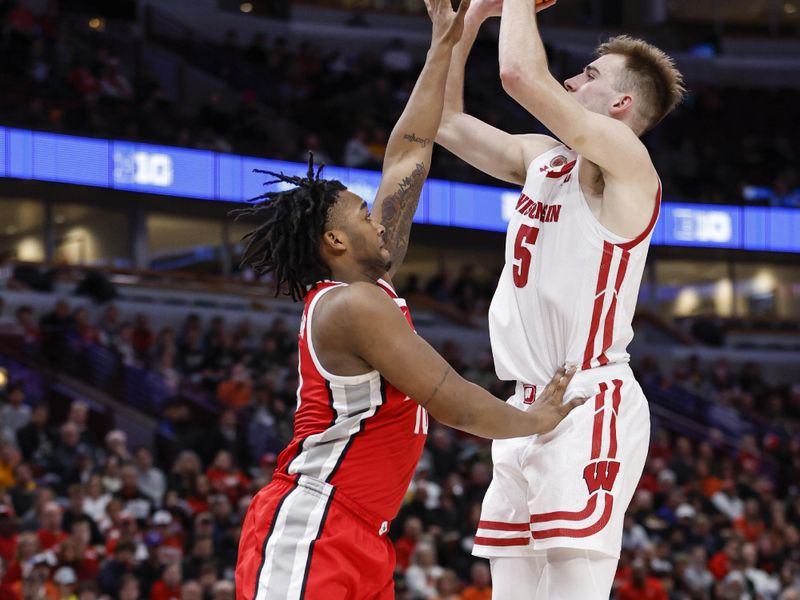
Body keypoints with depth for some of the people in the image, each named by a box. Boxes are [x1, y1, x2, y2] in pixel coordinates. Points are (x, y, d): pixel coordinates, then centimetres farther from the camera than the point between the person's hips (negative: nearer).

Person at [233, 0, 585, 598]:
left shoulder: (369, 283, 14)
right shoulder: (355, 306, -13)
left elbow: (407, 156, 20)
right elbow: (454, 404, -15)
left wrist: (444, 48, 22)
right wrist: (538, 420, 1)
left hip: (359, 541, 10)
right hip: (309, 533, -10)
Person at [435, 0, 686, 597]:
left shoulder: (624, 157, -8)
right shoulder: (541, 157, 17)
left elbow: (521, 75, -20)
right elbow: (445, 121, 24)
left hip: (591, 406, -9)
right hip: (527, 411, 9)